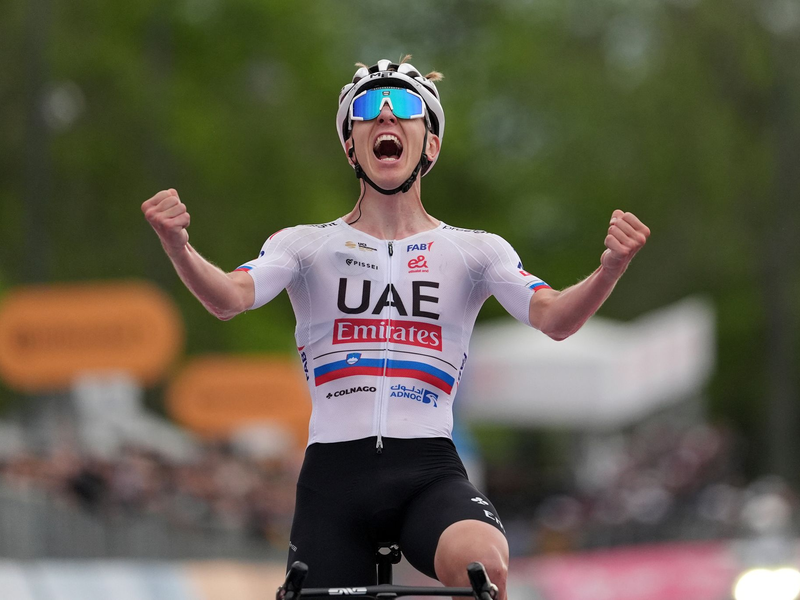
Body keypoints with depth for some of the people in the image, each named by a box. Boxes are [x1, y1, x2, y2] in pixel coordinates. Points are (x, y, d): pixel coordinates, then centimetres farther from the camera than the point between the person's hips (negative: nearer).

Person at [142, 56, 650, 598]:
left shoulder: (476, 251, 10)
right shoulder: (307, 246, 10)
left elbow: (554, 317, -4)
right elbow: (229, 298, -7)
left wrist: (610, 269, -25)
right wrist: (177, 246, -29)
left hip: (430, 472, -1)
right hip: (336, 470, 1)